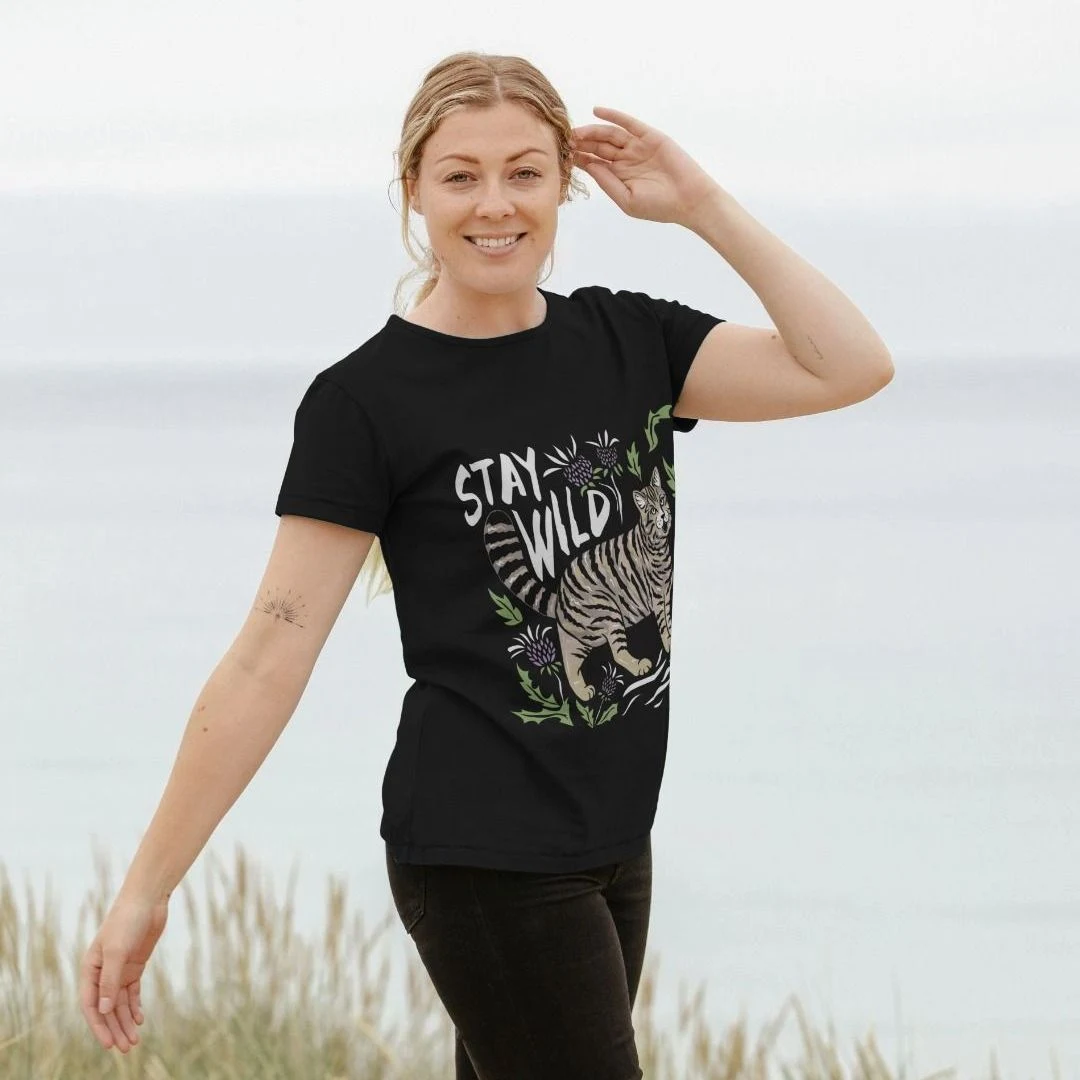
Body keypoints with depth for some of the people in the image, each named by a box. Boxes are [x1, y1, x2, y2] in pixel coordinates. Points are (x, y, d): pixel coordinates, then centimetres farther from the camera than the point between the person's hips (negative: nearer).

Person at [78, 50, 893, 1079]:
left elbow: (849, 366, -2)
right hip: (483, 856, -6)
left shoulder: (626, 340, 7)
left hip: (610, 838, 6)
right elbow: (269, 659, -10)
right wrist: (145, 889, -12)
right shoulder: (365, 402, -9)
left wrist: (704, 206, -3)